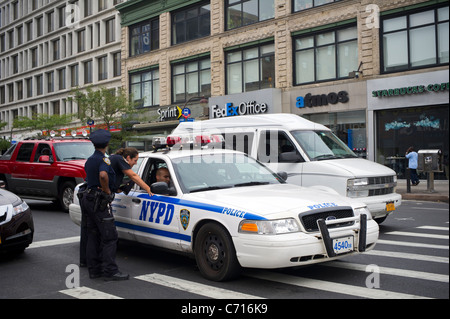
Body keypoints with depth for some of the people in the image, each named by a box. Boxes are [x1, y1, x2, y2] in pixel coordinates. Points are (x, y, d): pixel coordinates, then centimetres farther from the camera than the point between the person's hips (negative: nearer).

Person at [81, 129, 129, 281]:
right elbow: (103, 175, -33)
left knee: (93, 237, 11)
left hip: (89, 199, 10)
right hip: (100, 201, -10)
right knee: (110, 237, -8)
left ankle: (94, 269, 15)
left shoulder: (89, 160, 17)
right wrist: (107, 191, -19)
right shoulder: (104, 160, -13)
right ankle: (110, 271, -10)